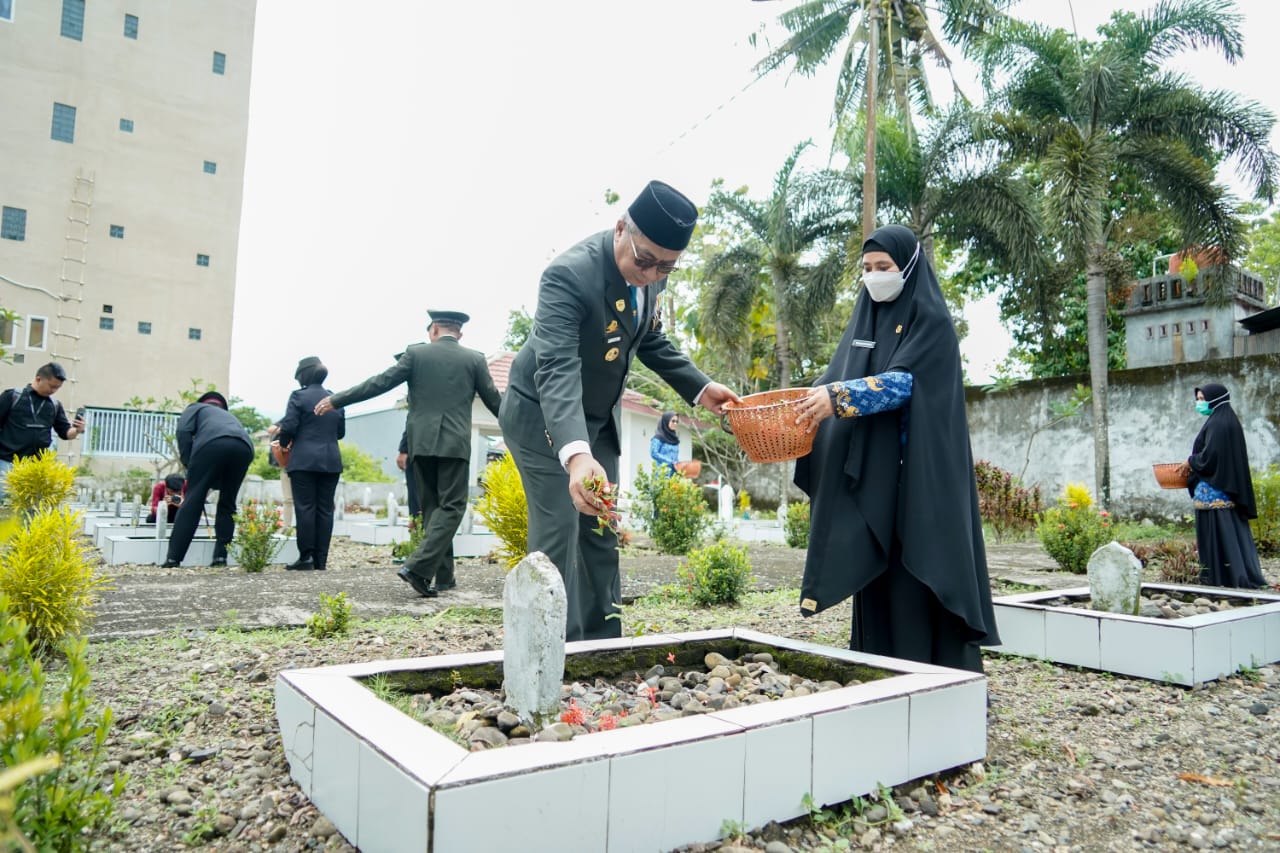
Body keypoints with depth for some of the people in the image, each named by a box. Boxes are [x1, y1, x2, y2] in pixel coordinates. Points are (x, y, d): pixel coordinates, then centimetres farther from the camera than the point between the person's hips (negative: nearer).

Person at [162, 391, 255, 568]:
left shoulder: (196, 408, 34)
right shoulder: (230, 416, 46)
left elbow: (184, 431, 11)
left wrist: (189, 464, 14)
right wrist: (213, 485, 46)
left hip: (213, 443, -4)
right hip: (244, 447, 4)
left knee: (193, 500, 2)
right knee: (227, 503, 16)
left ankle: (173, 557, 2)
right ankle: (220, 556, 11)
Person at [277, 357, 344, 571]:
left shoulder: (299, 396, -4)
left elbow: (289, 427, -8)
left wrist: (283, 443, 10)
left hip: (304, 460, -4)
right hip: (331, 461, 4)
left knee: (305, 507, -1)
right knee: (325, 509, 4)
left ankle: (306, 556, -4)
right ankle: (320, 560, 6)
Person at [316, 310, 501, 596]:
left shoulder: (416, 353, 5)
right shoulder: (475, 359, 4)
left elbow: (380, 382, 2)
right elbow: (494, 400, 8)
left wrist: (335, 400, 9)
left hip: (421, 442, 2)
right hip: (455, 443, -2)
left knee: (432, 507, 12)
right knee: (451, 507, 1)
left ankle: (443, 575, 14)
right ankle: (418, 566, -15)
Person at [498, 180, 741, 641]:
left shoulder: (650, 272, -7)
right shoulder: (570, 274, -31)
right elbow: (557, 369, -42)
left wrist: (700, 387, -1)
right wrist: (576, 456, -56)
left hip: (599, 418, 7)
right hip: (544, 417, -7)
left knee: (601, 536, 10)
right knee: (559, 536, -10)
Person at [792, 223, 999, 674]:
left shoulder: (931, 320, -5)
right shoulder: (863, 323, 16)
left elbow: (905, 381, -19)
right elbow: (832, 379, 10)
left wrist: (840, 396, -32)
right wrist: (807, 404, -9)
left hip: (917, 476, -6)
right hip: (869, 474, 7)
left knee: (917, 571, -6)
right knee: (873, 571, 7)